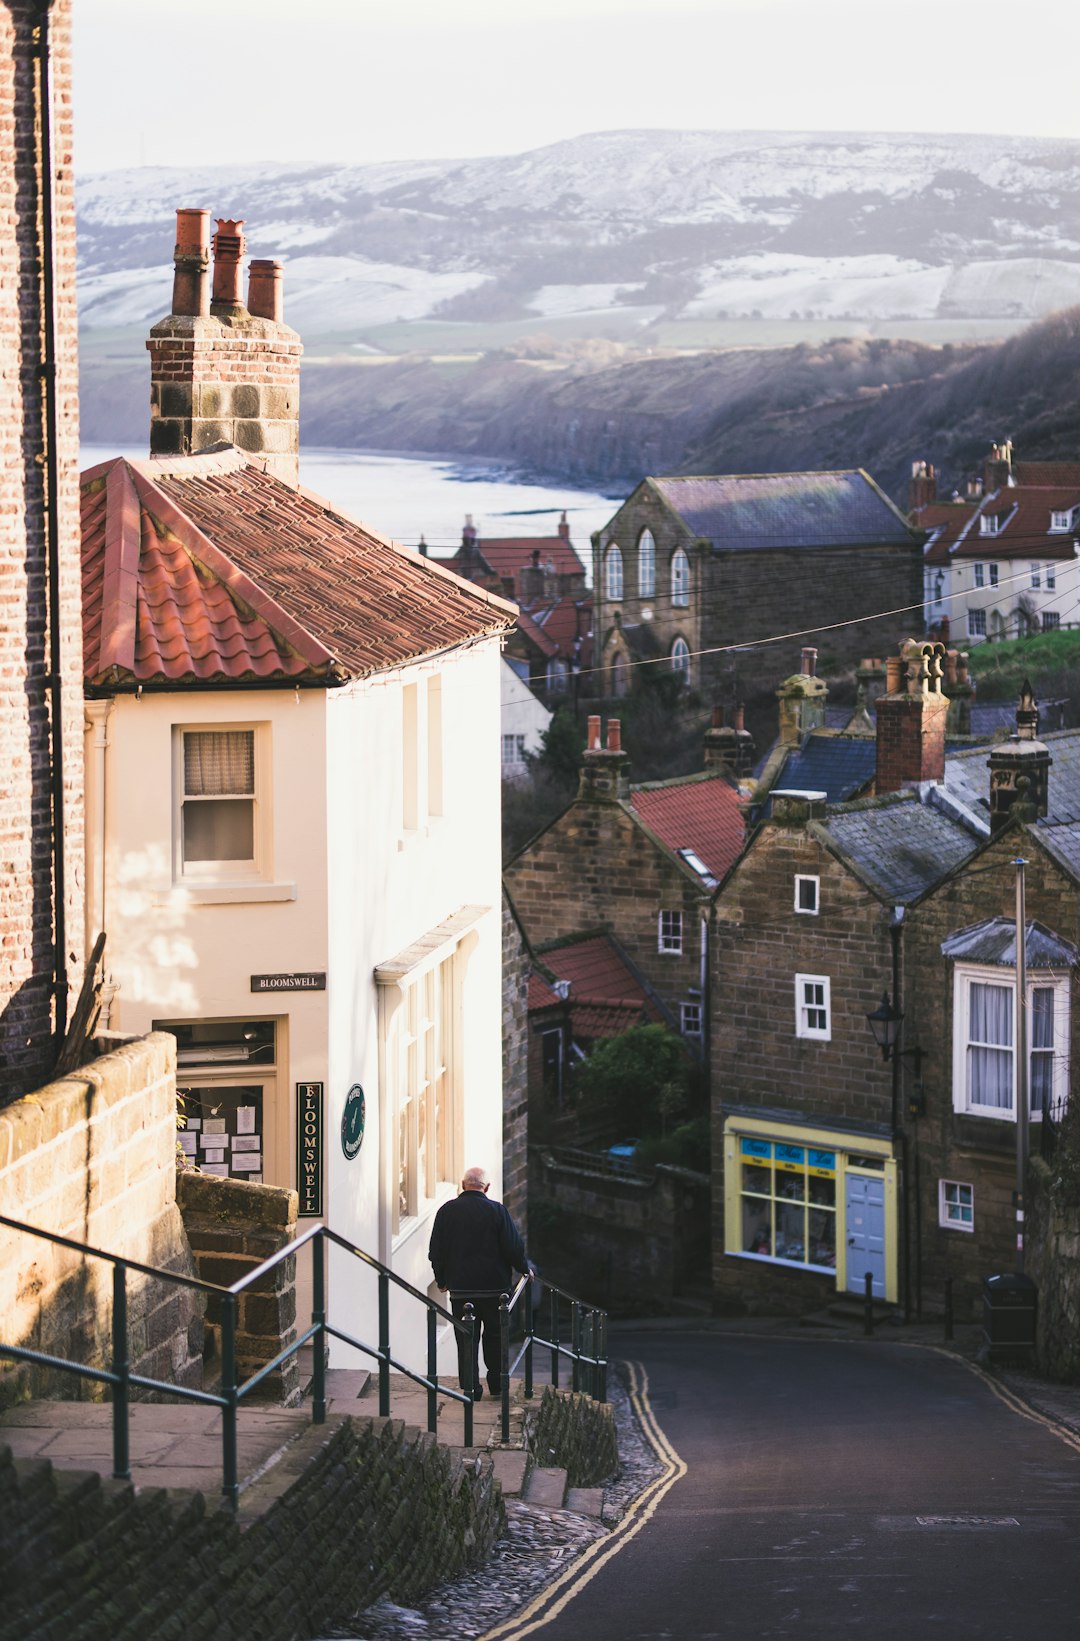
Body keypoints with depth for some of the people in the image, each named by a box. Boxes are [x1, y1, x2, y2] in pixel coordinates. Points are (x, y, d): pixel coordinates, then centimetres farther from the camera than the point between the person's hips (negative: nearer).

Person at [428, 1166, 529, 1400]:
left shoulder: (446, 1211, -1)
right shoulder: (497, 1211, -7)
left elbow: (436, 1250, 3)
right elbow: (514, 1246, -5)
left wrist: (442, 1279, 17)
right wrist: (525, 1268, 13)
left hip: (460, 1286, 1)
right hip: (494, 1285, -1)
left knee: (466, 1339, 5)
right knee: (495, 1336, 14)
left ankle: (470, 1387, 2)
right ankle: (497, 1385, 18)